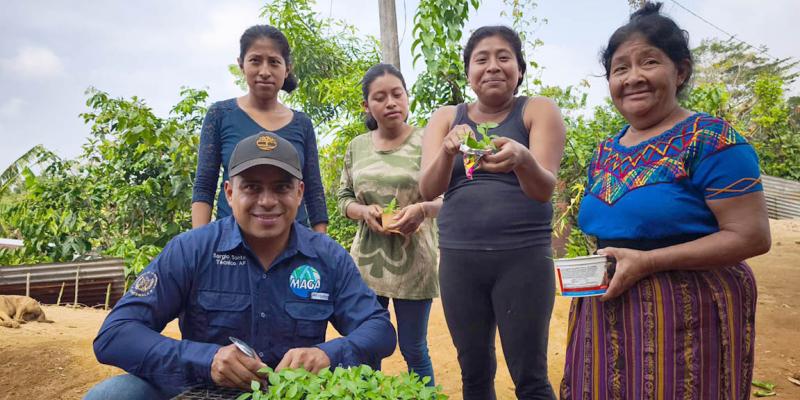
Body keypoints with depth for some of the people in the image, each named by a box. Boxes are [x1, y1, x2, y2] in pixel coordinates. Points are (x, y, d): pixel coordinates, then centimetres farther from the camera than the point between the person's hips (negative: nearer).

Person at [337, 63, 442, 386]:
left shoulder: (425, 142, -6)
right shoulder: (357, 147, 6)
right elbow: (344, 198, 11)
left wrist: (423, 209, -27)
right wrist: (364, 211, -10)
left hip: (412, 261, -3)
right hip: (367, 260, 4)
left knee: (413, 350, 9)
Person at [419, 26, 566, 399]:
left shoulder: (539, 110, 1)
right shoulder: (445, 118, 8)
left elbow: (544, 189, -10)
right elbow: (428, 189, -4)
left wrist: (522, 159, -32)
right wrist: (449, 150, -24)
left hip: (523, 256, -2)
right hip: (458, 258, 3)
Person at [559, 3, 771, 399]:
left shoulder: (709, 139, -11)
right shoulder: (604, 152, 8)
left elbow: (751, 236, -16)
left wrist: (647, 262, -21)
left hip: (687, 314, -6)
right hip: (607, 313, 6)